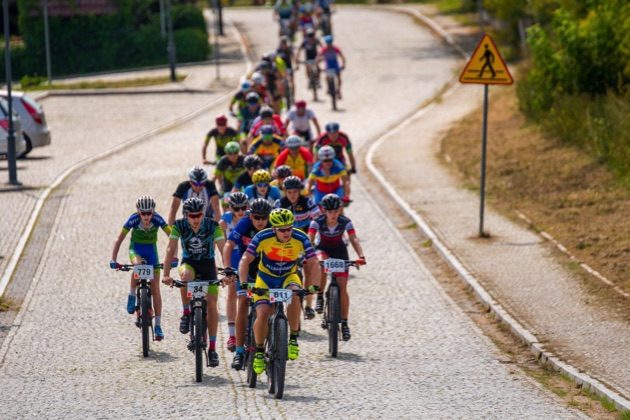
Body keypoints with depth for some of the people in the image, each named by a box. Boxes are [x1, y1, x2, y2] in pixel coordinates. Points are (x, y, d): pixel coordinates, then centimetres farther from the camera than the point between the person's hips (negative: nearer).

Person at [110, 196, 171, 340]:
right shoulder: (133, 219, -25)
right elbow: (119, 239, -23)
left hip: (151, 249, 1)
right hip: (136, 249, -1)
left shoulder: (157, 219, -24)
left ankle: (158, 325, -2)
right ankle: (132, 297, -15)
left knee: (155, 288, -5)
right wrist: (113, 260, -31)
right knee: (138, 265, -38)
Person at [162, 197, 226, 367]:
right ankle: (186, 314, -18)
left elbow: (223, 249, -25)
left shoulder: (212, 225, -21)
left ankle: (212, 348, 0)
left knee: (212, 304, -9)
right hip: (189, 262, 0)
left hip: (208, 264, 0)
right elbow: (171, 249, -23)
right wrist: (166, 274, -33)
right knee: (186, 275, -38)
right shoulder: (179, 226, -18)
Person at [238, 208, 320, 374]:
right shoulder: (263, 237, -24)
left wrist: (314, 285, -38)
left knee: (294, 295, -34)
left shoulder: (300, 238, -22)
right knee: (262, 314, -19)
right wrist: (243, 283, -38)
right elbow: (245, 260, -24)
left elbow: (313, 263, -22)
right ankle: (259, 351, 5)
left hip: (289, 277, 0)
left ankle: (293, 339, -19)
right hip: (266, 278, 0)